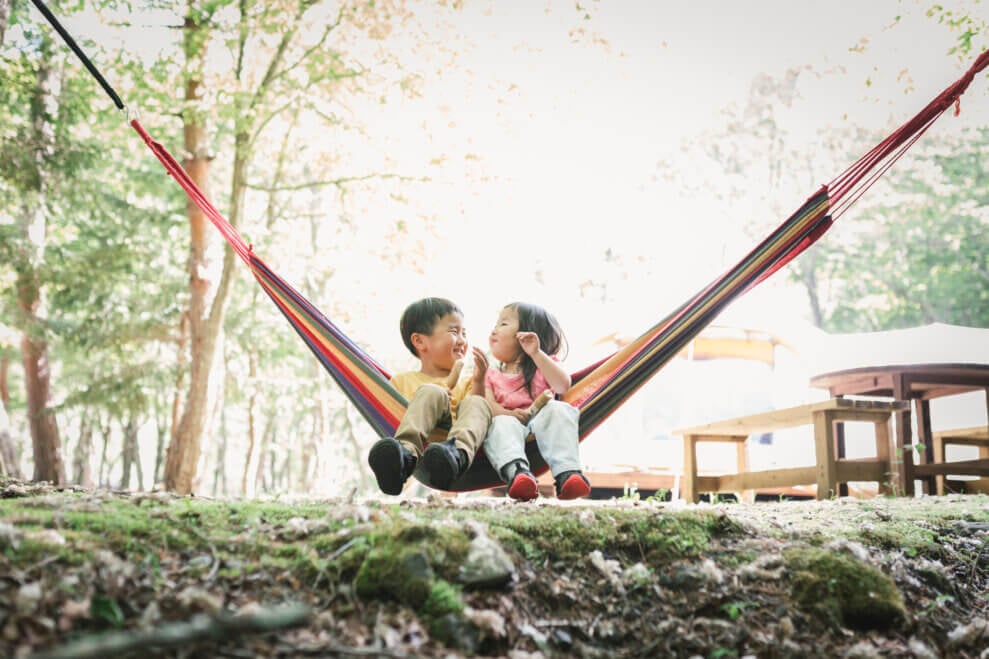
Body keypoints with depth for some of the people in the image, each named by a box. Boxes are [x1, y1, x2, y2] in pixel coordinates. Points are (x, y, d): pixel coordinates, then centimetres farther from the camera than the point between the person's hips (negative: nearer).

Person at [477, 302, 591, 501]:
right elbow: (487, 403, 6)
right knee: (501, 425, -33)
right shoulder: (491, 374, 28)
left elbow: (563, 385, -3)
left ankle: (567, 472, -49)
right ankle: (516, 470, -63)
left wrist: (537, 354, -9)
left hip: (541, 419, -1)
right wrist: (507, 414, -17)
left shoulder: (543, 364, 21)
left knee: (557, 410, -32)